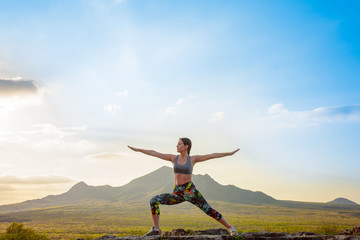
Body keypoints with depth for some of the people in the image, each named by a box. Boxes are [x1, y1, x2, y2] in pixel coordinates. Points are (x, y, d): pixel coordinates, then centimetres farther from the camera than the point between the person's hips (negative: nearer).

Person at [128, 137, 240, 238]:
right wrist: (138, 149, 10)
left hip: (190, 191, -3)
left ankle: (230, 228, 11)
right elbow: (154, 153, 8)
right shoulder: (173, 158, 7)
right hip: (177, 193, 3)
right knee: (154, 200, -12)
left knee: (208, 210, -8)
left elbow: (212, 155, 0)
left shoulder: (193, 159, 1)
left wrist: (229, 153, -2)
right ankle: (156, 229, -7)